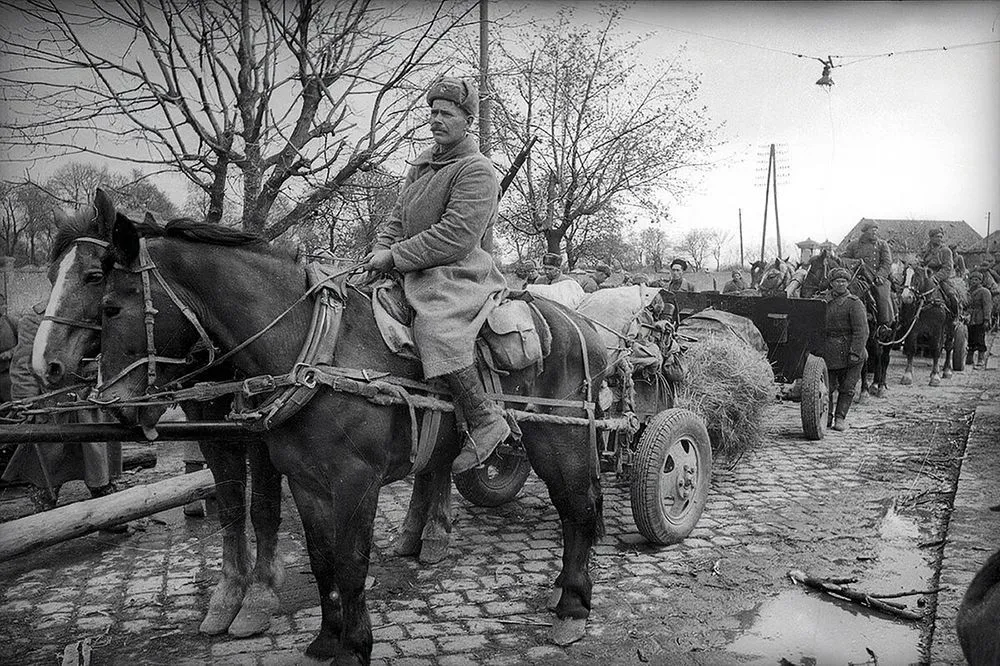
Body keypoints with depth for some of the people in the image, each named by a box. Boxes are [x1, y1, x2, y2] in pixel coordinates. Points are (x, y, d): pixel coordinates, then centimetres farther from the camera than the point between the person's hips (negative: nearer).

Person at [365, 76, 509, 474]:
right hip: (416, 273, 10)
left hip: (460, 275, -10)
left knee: (435, 330, -36)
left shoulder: (477, 171, -9)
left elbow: (456, 236, -20)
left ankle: (485, 421, -25)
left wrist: (395, 257, -18)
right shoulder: (422, 164, 20)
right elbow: (398, 217, 22)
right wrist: (380, 251, 1)